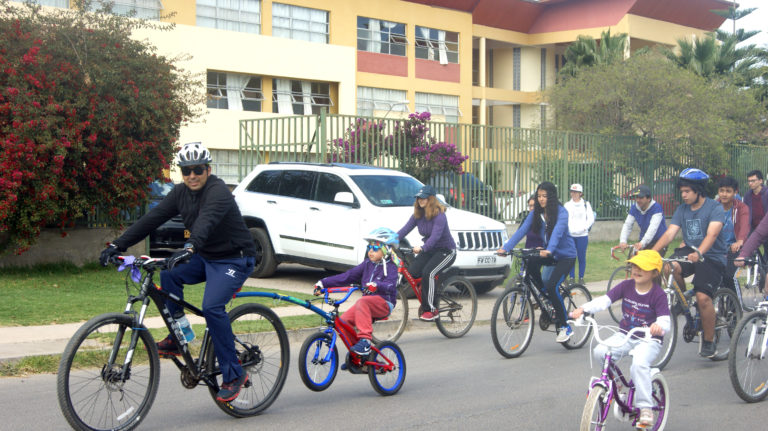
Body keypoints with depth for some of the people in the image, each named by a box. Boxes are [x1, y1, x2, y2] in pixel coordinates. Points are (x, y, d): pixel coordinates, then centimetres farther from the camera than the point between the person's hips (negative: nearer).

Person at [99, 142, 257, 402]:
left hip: (234, 260, -7)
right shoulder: (181, 193, 1)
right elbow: (153, 218, -5)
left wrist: (190, 248, -59)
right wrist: (118, 245, -14)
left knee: (212, 307, -26)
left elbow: (206, 221, -41)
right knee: (168, 275, -18)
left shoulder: (218, 192, -22)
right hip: (205, 257, 7)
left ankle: (233, 375, -16)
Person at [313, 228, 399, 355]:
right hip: (368, 302, 7)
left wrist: (376, 285, -45)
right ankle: (354, 353, 3)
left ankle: (365, 340, -38)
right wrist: (323, 283, 7)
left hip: (384, 303, -6)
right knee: (344, 320, -13)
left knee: (362, 302, -35)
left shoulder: (390, 267, -4)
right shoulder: (367, 264, 15)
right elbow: (348, 276, 13)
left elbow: (390, 286, -22)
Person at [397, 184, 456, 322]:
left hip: (446, 250, -7)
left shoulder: (439, 215, -21)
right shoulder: (418, 215, 1)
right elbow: (405, 229, -6)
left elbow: (435, 235, -34)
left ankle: (430, 310, -21)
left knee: (427, 273, -29)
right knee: (412, 271, -15)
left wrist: (422, 248, -50)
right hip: (429, 250, 7)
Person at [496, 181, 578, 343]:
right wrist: (505, 248, -23)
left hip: (566, 255, -5)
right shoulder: (535, 213, -1)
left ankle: (564, 327, -10)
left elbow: (557, 231, -34)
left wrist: (549, 250, -52)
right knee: (531, 263, -27)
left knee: (551, 286, -23)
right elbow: (522, 230, -11)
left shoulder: (561, 213, -17)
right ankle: (545, 296, -3)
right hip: (549, 254, 5)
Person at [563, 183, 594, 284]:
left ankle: (581, 278, 10)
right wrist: (567, 228, -12)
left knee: (582, 257, 0)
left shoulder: (586, 204, 7)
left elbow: (591, 218, 2)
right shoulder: (567, 205, 11)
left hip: (582, 235, -1)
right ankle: (572, 277, 10)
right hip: (569, 235, 1)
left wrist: (584, 228, -12)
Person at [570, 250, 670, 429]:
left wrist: (659, 326, -44)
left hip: (649, 340, -4)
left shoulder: (658, 294, -11)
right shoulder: (626, 286, 0)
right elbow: (604, 300, -11)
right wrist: (583, 309, -27)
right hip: (625, 335, 5)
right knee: (599, 352, -21)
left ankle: (645, 408, -20)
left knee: (639, 362, -34)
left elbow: (665, 321, -19)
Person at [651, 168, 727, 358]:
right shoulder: (682, 209, 6)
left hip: (712, 257, -5)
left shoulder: (715, 208, -11)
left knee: (703, 297, -22)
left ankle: (709, 341, -4)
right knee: (670, 267, -30)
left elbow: (712, 234, -26)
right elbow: (669, 233, -4)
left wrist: (698, 253, -45)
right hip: (689, 250, 5)